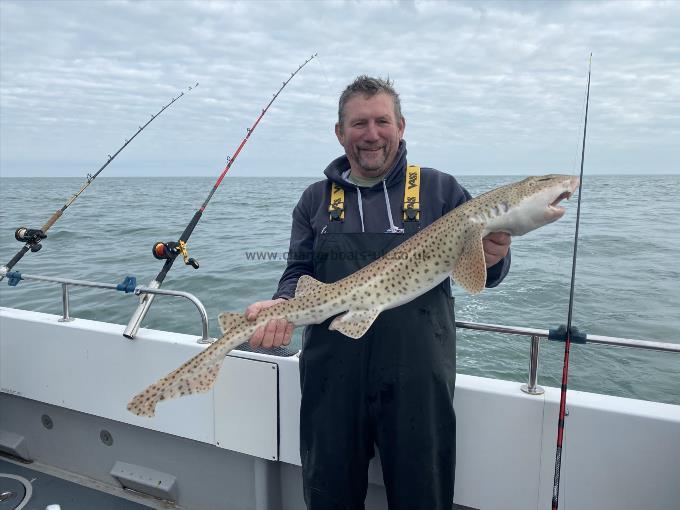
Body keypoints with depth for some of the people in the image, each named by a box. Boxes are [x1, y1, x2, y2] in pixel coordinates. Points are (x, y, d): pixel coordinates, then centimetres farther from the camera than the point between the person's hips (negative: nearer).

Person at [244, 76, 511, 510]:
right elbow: (299, 274, 6)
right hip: (333, 375, 2)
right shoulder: (316, 200, 9)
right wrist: (283, 304, -15)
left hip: (418, 376, -1)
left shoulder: (440, 190, 5)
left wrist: (493, 259, -19)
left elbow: (481, 271, 4)